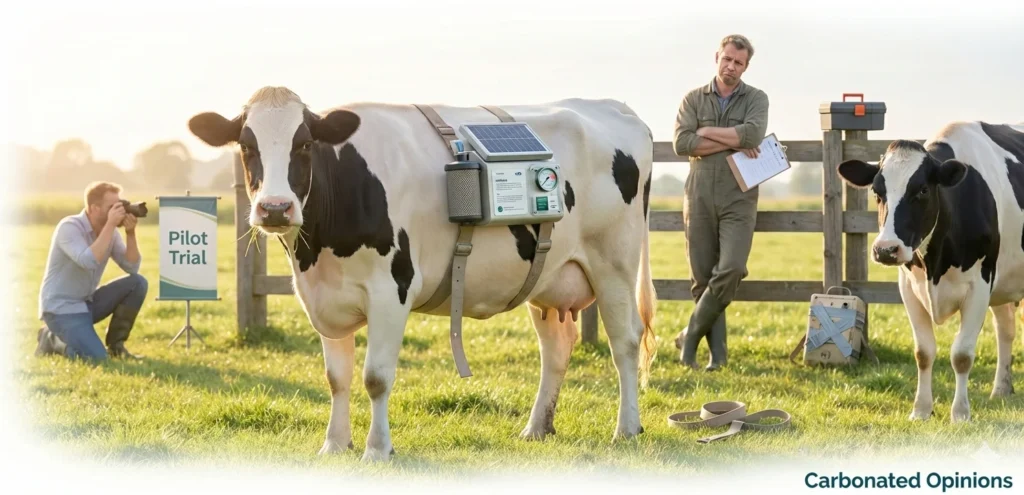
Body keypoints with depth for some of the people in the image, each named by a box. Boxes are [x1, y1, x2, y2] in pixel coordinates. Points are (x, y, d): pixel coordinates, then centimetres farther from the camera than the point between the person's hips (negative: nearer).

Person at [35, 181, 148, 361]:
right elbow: (89, 262, -34)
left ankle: (115, 345, 2)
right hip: (61, 307, -8)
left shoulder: (109, 231, 3)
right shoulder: (69, 227, -19)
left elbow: (132, 267, -2)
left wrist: (130, 233, -15)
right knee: (96, 358, -25)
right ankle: (52, 340, 4)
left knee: (137, 283, -8)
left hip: (88, 302, 8)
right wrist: (110, 225, -31)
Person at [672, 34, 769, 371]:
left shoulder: (756, 99, 6)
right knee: (702, 277, 0)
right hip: (700, 198, 1)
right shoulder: (694, 99, 9)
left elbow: (753, 134, -15)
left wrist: (706, 132, -8)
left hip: (738, 199, -1)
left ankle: (690, 336, -3)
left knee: (731, 270, -17)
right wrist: (731, 142, -10)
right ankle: (717, 351, 8)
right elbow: (681, 143, -6)